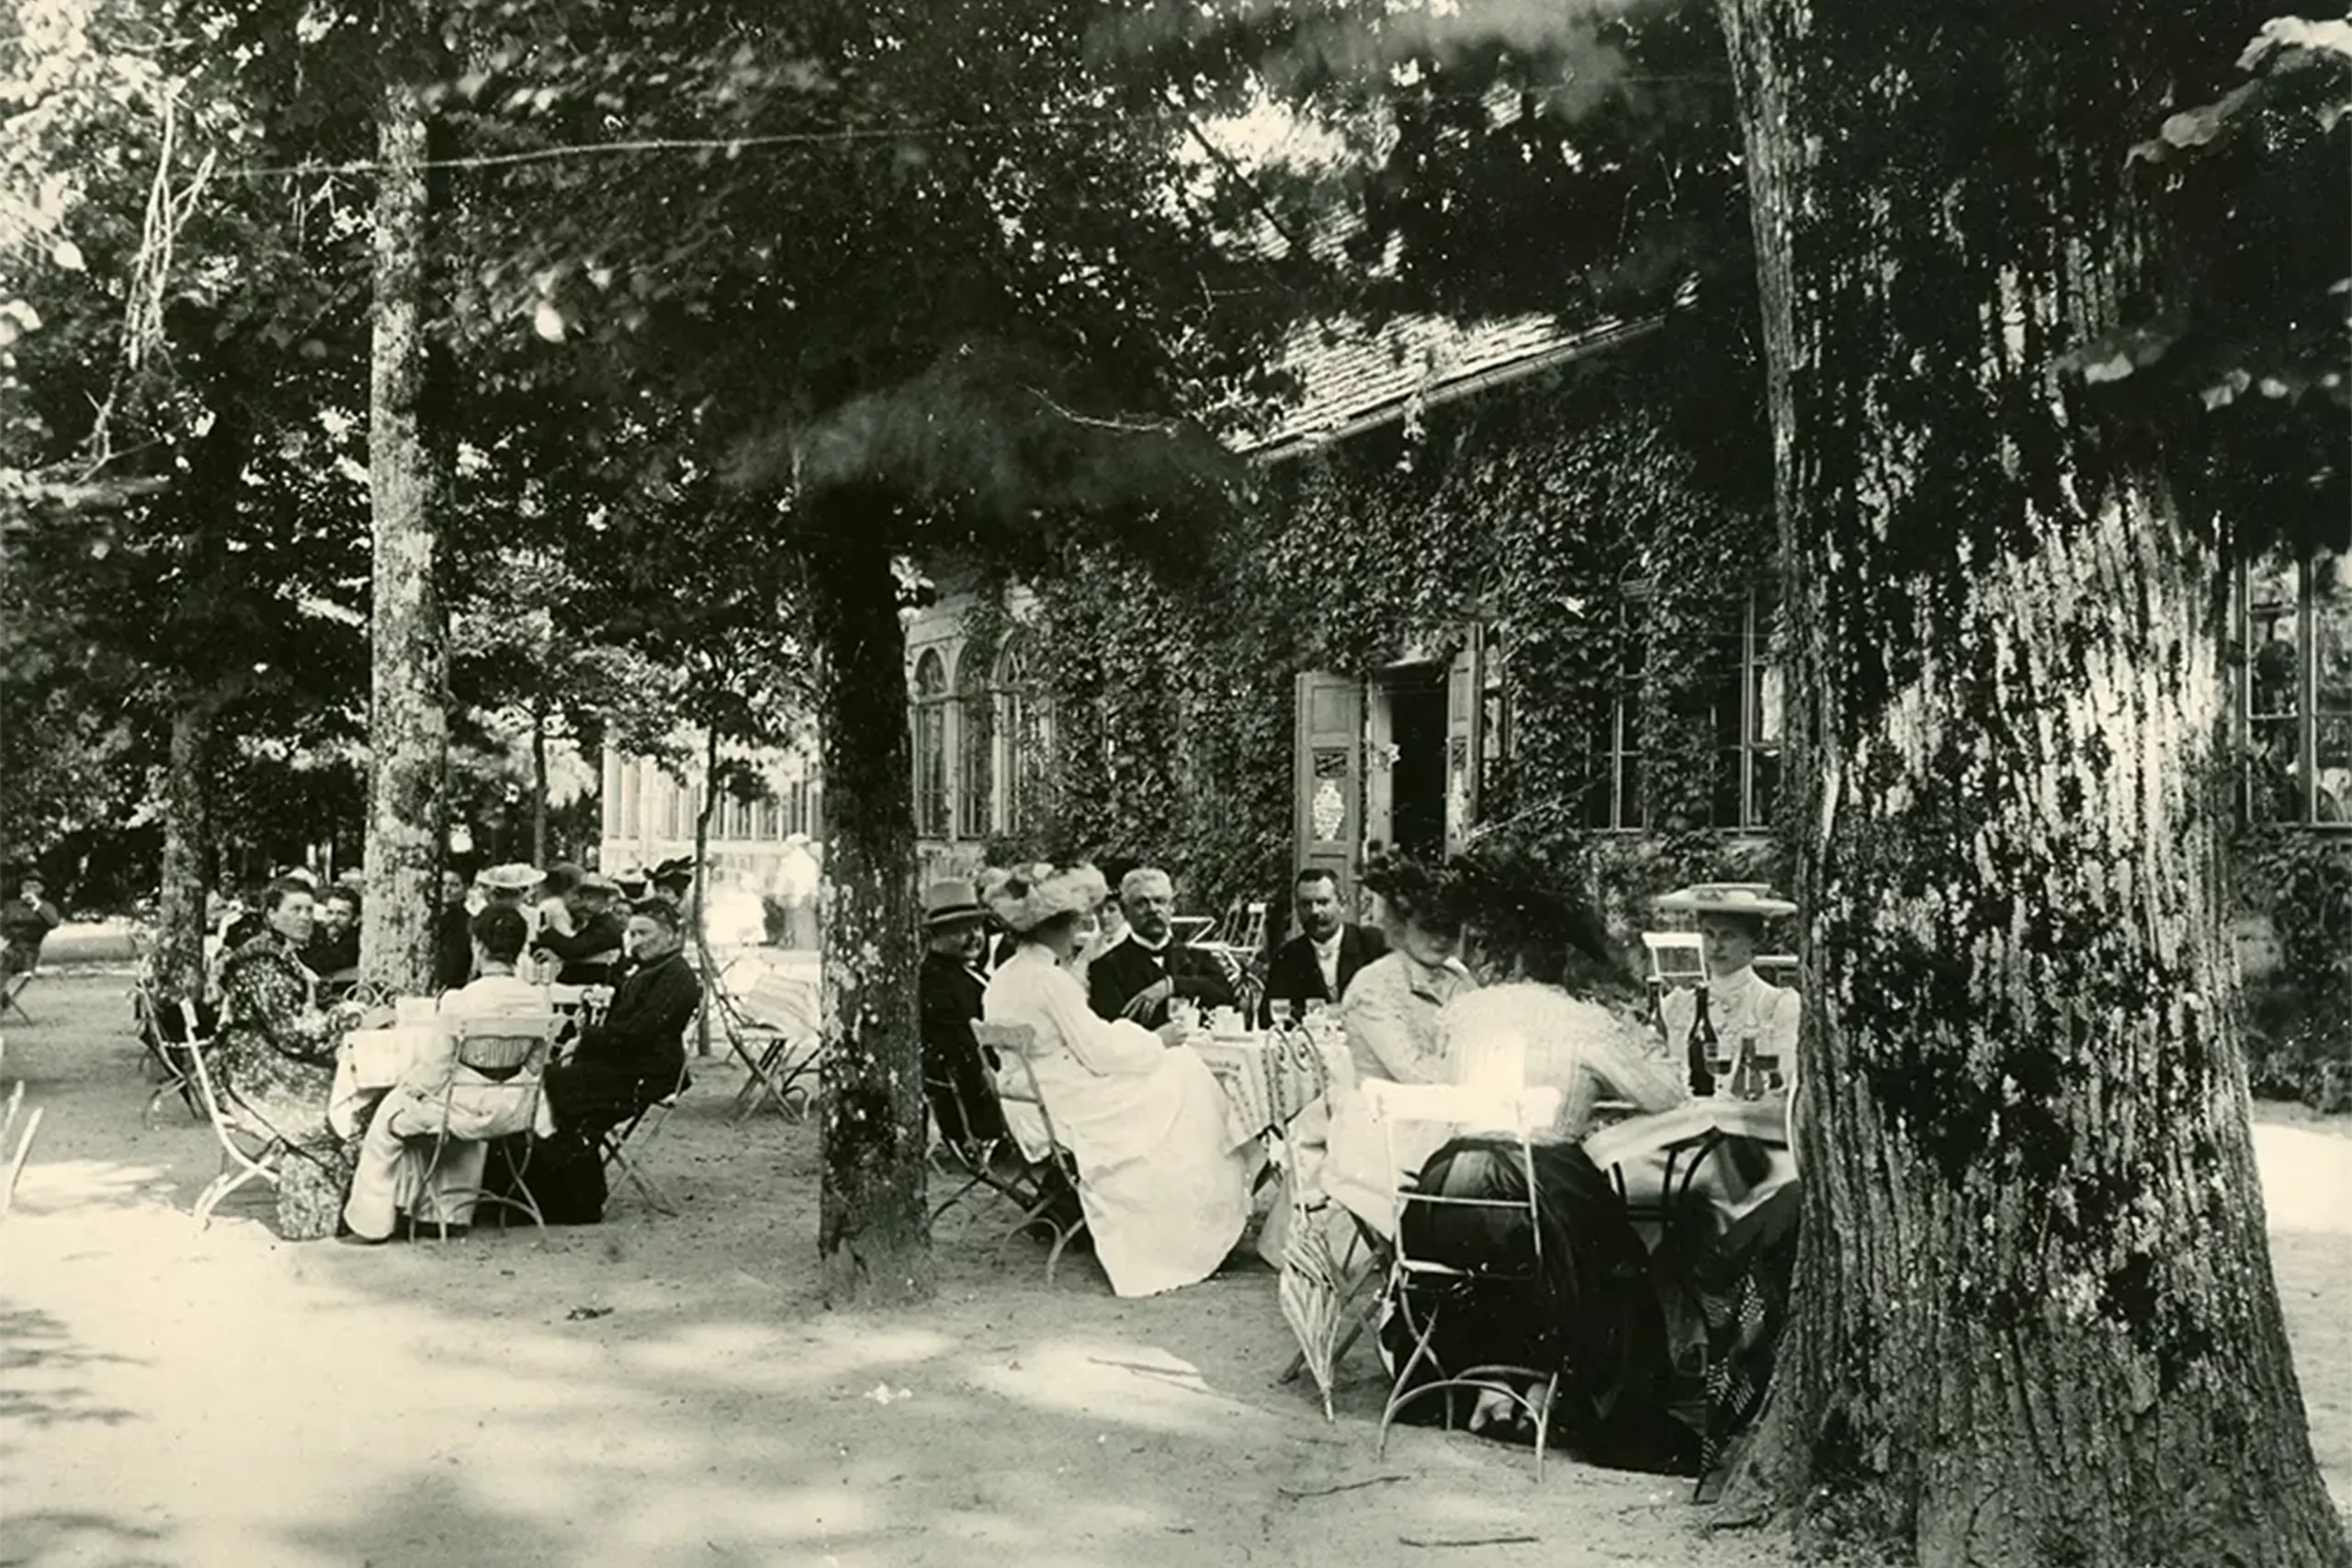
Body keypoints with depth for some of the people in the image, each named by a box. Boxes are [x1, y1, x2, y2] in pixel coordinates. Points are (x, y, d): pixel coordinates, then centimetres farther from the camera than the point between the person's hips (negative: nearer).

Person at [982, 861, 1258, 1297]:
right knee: (1182, 1089, 2)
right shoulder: (1049, 980, -20)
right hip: (1070, 1113, -9)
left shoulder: (1005, 978, 10)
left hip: (1034, 1109, 9)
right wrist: (1157, 1041, -5)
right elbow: (1101, 1052, -18)